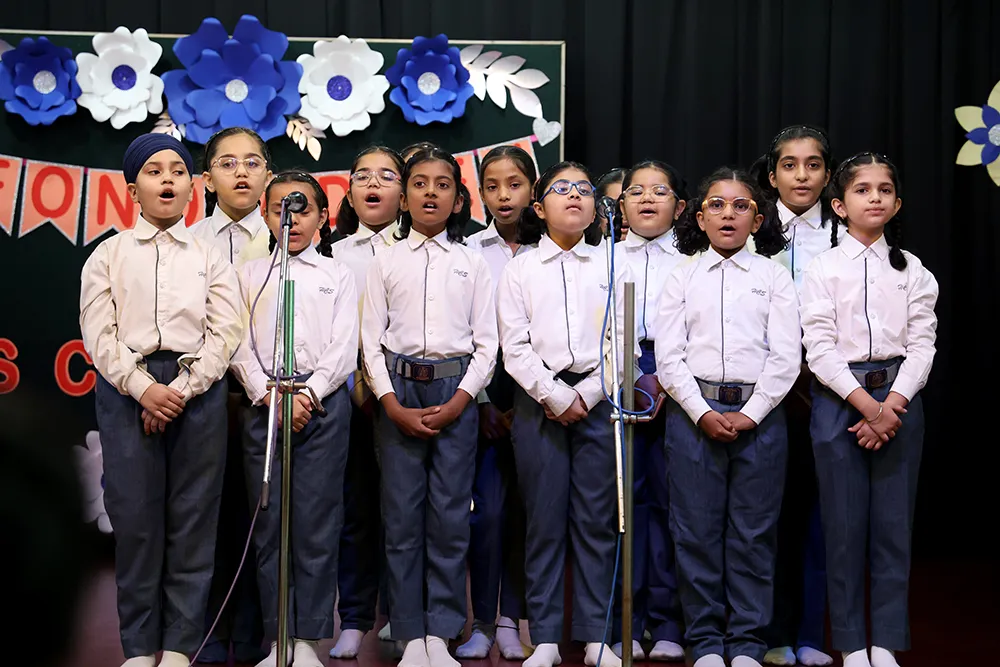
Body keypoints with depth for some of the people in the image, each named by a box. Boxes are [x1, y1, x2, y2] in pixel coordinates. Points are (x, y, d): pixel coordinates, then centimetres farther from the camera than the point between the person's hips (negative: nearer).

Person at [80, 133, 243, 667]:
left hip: (198, 391, 1)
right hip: (127, 389, 0)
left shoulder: (210, 257, 12)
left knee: (193, 517, 0)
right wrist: (143, 387, -13)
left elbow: (225, 332, 2)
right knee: (134, 514, -1)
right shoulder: (109, 255, 10)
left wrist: (182, 389, -11)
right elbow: (98, 332, 1)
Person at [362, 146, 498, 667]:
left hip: (456, 393, 0)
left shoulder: (473, 264, 9)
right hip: (398, 392, 0)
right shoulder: (385, 262, 9)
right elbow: (371, 339, 4)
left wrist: (457, 403, -8)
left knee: (450, 515, -1)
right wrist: (393, 405, -8)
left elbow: (486, 343, 4)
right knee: (402, 514, 0)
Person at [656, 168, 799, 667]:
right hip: (693, 414, 0)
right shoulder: (683, 278, 9)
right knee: (697, 531, 3)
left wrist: (749, 415, -9)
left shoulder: (773, 276, 8)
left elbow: (786, 356, 0)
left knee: (754, 533, 3)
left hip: (759, 415, 0)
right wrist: (704, 414, -9)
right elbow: (668, 357, 2)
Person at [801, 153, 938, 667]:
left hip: (899, 397, 2)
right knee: (845, 523, 1)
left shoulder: (912, 271, 8)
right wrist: (865, 405, -15)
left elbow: (921, 345, 1)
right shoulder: (824, 269, 0)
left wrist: (892, 405, -12)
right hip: (838, 397, -2)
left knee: (893, 522, 4)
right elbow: (820, 350, -7)